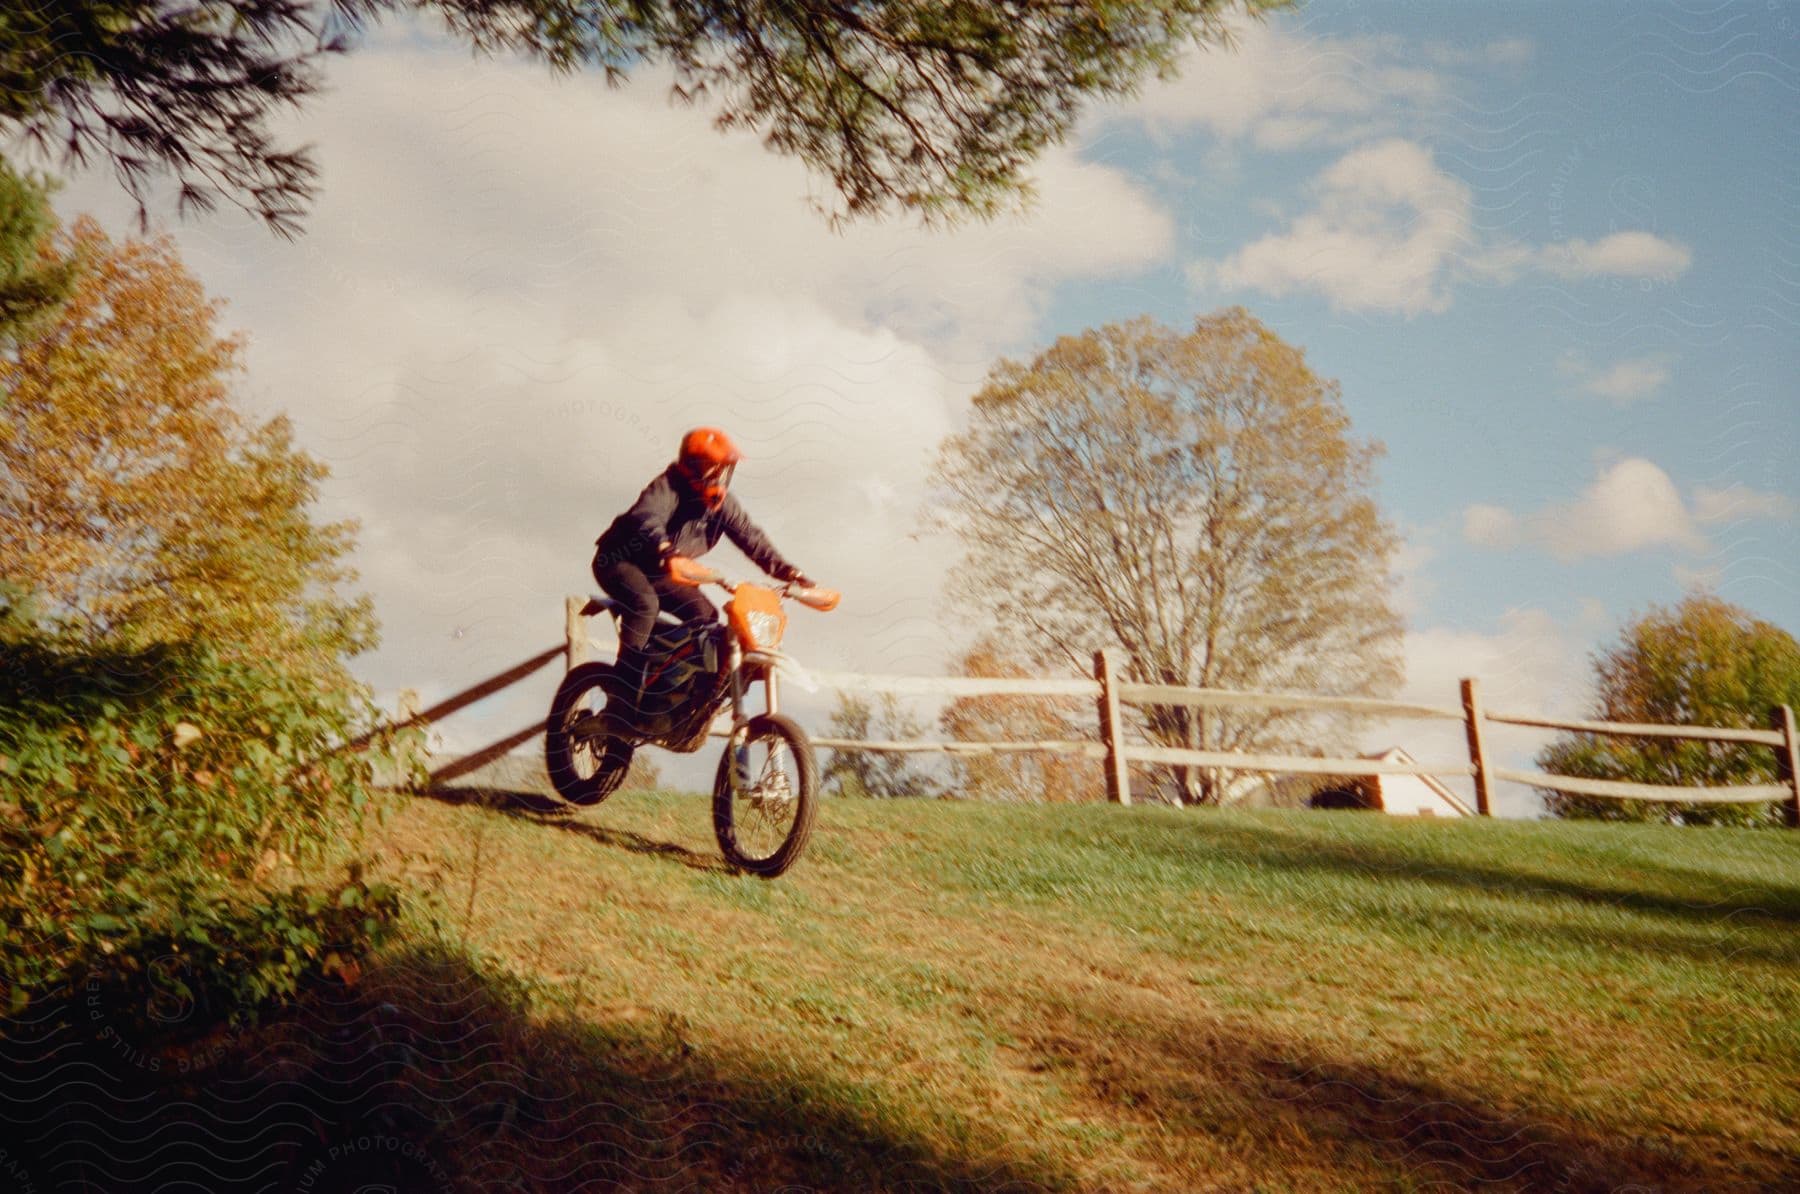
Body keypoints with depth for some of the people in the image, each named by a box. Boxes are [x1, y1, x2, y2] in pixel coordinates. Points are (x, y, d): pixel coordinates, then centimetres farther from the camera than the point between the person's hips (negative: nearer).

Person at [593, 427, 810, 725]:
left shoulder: (722, 503, -3)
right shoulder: (666, 488, -24)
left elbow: (750, 537, -7)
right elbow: (646, 518, -43)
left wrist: (786, 570, -20)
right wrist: (665, 550, -65)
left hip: (661, 573, 7)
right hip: (620, 560, -7)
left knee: (707, 617, -7)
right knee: (646, 603, -35)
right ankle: (624, 696, -30)